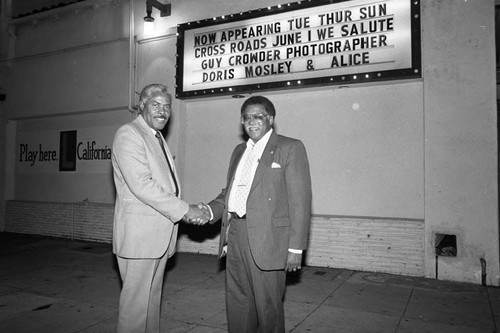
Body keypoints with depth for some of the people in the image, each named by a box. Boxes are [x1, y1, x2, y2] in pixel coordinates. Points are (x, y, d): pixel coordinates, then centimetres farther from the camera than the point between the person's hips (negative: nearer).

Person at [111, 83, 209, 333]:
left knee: (152, 296, 16)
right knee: (136, 300, 0)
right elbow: (141, 184, -20)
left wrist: (188, 210, 3)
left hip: (159, 233, 9)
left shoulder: (158, 138, 18)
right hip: (139, 233, -8)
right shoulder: (128, 134, -11)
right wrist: (184, 210, -17)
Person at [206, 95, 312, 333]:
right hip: (235, 234, 6)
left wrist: (295, 248, -12)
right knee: (237, 304, 15)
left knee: (268, 306, 5)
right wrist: (208, 211, 1)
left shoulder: (290, 148, -3)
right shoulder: (239, 151, 18)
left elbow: (300, 200, -8)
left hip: (267, 240, -6)